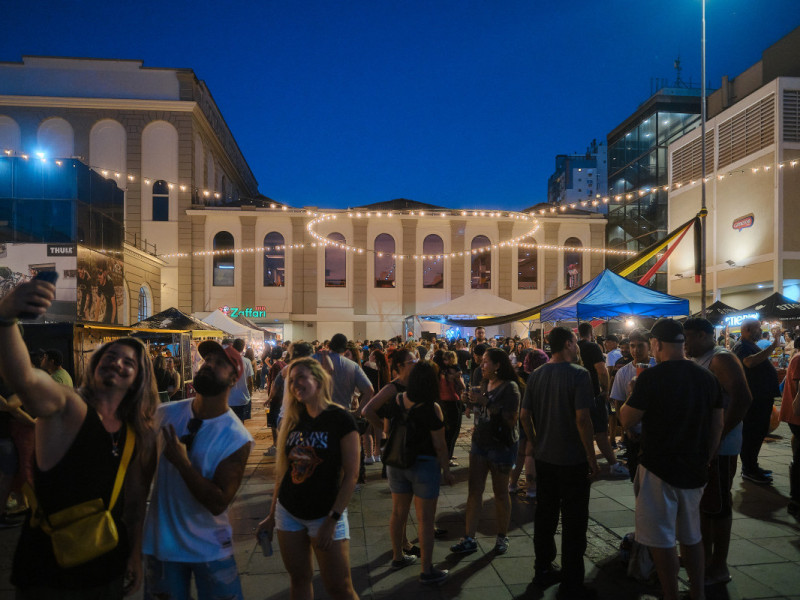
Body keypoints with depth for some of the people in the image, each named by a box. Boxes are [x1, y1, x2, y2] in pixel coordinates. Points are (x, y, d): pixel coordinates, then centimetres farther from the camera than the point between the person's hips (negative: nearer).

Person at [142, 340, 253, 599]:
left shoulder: (237, 438, -18)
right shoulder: (165, 414, -7)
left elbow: (218, 504, -21)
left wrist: (182, 462, -28)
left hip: (210, 546, -2)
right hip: (160, 541, 3)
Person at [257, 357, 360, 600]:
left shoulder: (340, 419, -12)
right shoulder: (293, 420, 5)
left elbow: (351, 475, -13)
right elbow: (284, 470, 11)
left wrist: (332, 520, -17)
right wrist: (272, 515, 12)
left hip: (325, 514, -5)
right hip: (289, 512, 5)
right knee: (299, 579, 14)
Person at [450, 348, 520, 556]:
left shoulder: (509, 387, -15)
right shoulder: (484, 384, 8)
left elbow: (512, 419, -24)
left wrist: (486, 402, -26)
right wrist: (473, 400, -1)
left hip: (501, 445, -7)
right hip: (480, 442, 7)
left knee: (500, 492, 8)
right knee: (474, 490, 6)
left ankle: (502, 537, 26)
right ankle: (469, 539, 13)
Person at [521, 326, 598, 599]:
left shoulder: (536, 375, 2)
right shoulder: (578, 374, -16)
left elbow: (524, 416, 4)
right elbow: (582, 419, -21)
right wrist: (592, 457, -12)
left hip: (544, 457, 6)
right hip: (573, 460, -6)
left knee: (545, 515, 17)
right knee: (573, 522, 7)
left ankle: (543, 571, 31)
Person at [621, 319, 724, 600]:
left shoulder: (651, 377, -18)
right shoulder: (707, 377, 2)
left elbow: (627, 420, -13)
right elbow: (717, 426, 9)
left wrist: (634, 394, 3)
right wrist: (704, 459, 18)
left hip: (658, 471, -6)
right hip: (695, 471, 7)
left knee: (661, 539, 7)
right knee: (691, 536, 22)